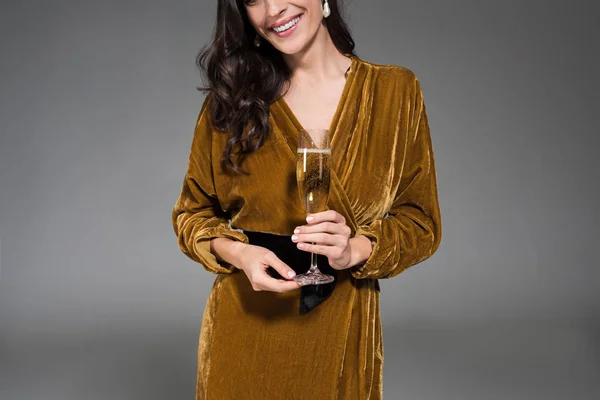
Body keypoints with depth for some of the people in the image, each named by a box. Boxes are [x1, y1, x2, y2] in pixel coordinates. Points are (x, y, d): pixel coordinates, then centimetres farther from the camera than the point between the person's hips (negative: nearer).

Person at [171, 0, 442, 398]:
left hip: (341, 329, 0)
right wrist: (239, 253, -14)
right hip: (245, 324, 0)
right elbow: (192, 212, 6)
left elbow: (421, 222, 0)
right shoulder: (232, 96, -1)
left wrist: (355, 250, -19)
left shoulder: (394, 89, -3)